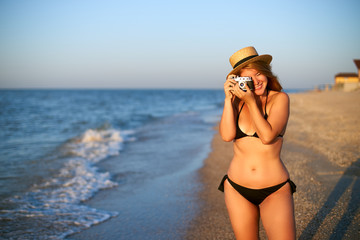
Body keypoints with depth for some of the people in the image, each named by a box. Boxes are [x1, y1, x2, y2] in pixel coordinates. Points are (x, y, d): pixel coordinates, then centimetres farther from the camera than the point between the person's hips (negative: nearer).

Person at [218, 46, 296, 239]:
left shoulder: (279, 98, -5)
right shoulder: (237, 102, 5)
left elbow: (267, 136, -18)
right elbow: (227, 136, -11)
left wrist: (251, 101, -18)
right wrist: (228, 99, -13)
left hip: (275, 191, -3)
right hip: (237, 189, 3)